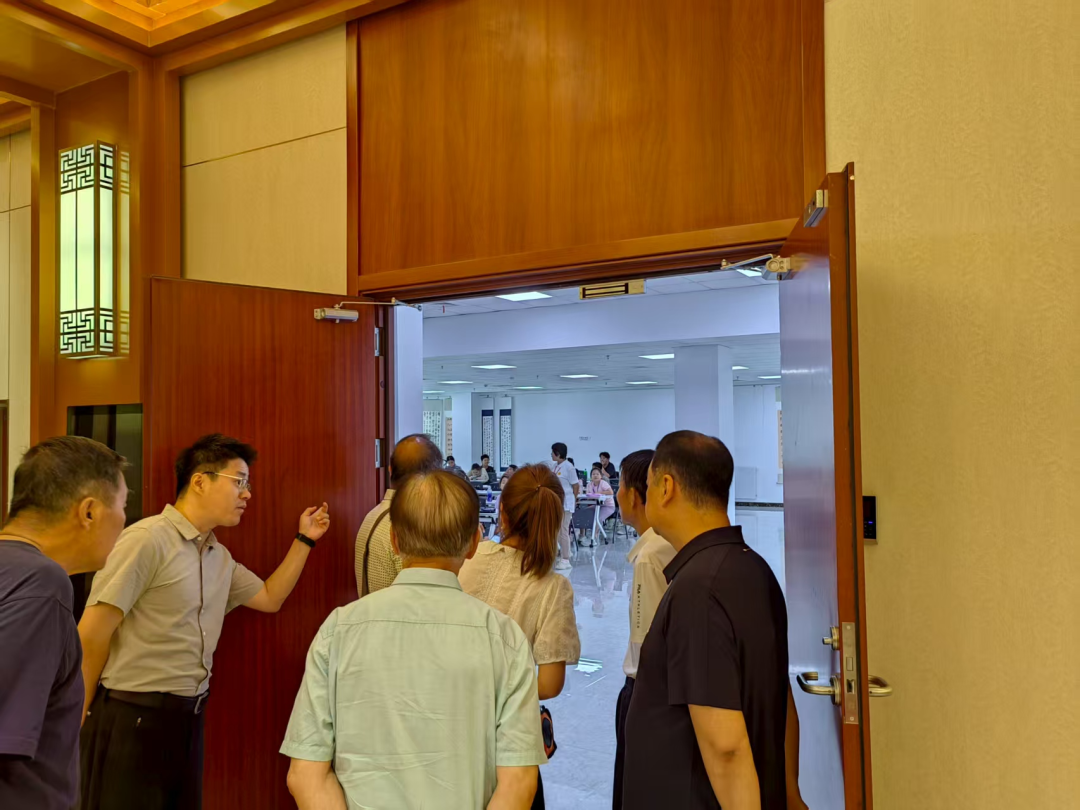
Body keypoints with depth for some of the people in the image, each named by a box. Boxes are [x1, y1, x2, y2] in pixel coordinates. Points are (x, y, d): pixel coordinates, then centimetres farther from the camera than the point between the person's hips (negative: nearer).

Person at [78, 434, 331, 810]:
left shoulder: (220, 556, 9)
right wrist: (79, 722, -8)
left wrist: (304, 540, 14)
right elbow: (91, 636, -15)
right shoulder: (147, 539, -17)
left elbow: (270, 598, 20)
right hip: (133, 717, -7)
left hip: (189, 717, 8)